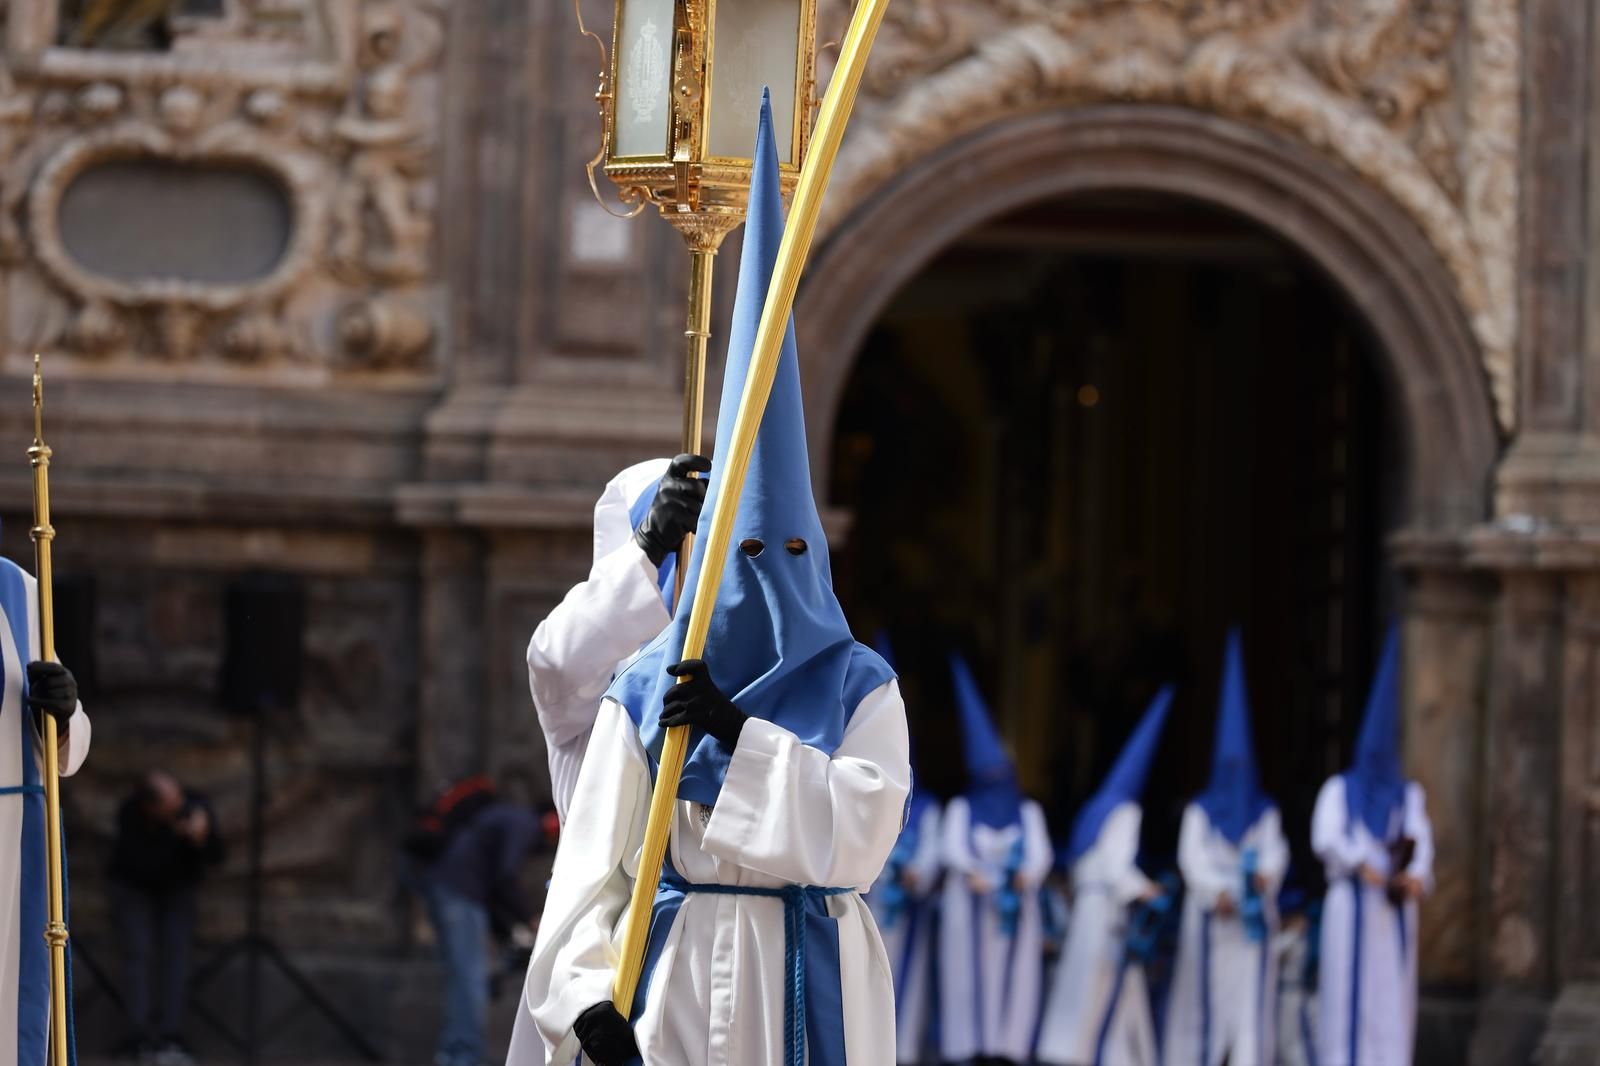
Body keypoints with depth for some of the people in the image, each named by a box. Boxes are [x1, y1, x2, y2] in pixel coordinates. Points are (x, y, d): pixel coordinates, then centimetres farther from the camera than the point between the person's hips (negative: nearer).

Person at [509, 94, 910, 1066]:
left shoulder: (861, 687, 5)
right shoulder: (645, 694, 4)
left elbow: (862, 834, -11)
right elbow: (592, 865, -2)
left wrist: (742, 738, -16)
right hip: (682, 988, 0)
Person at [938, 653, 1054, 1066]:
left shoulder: (1028, 812, 13)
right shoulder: (961, 809, 9)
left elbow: (1041, 851, -2)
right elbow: (954, 848, -6)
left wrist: (1030, 873, -25)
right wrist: (972, 872, -28)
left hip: (1015, 906, 1)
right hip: (971, 907, -1)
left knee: (1013, 972, -6)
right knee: (970, 971, -7)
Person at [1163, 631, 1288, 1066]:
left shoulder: (1265, 813, 10)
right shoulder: (1199, 812, 5)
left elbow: (1276, 851, -4)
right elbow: (1192, 856, -6)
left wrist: (1266, 873, -27)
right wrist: (1217, 891, -22)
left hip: (1253, 915, 1)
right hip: (1209, 917, -1)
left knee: (1251, 994, -7)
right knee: (1206, 992, -1)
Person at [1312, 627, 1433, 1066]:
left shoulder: (1410, 795, 10)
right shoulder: (1338, 790, 4)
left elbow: (1421, 841, -5)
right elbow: (1325, 839, -12)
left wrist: (1416, 874, -28)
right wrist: (1362, 867, -28)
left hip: (1393, 911, 2)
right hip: (1349, 906, -2)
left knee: (1392, 996, -2)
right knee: (1346, 993, -5)